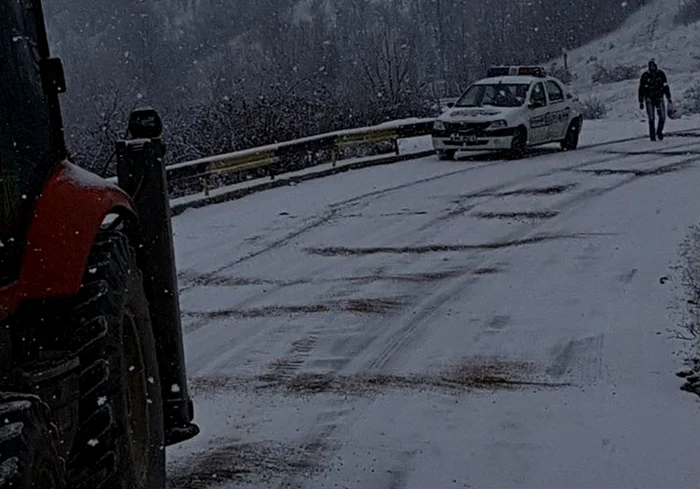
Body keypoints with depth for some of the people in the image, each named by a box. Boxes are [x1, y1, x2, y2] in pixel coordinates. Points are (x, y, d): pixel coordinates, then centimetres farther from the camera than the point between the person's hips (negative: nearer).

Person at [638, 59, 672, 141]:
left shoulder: (661, 74, -2)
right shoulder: (645, 76, -9)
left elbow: (665, 86, 8)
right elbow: (641, 89, -4)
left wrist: (669, 98, 8)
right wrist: (641, 102, -5)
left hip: (659, 98, 2)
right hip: (649, 100, -2)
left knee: (662, 117, -8)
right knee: (651, 119, -1)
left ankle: (659, 132, 15)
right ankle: (652, 136, 9)